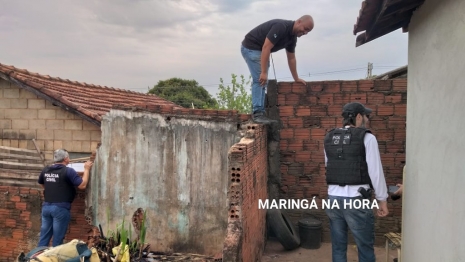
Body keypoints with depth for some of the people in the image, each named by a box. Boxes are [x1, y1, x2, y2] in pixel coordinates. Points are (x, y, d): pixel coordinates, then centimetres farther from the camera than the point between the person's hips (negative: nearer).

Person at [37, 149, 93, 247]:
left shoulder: (46, 170, 8)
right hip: (60, 208, -6)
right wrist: (86, 169, -5)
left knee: (44, 236, 12)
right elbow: (82, 185, -14)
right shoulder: (68, 171, -12)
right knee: (57, 239, 2)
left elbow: (41, 184, 27)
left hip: (46, 206, 6)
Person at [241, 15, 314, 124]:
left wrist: (296, 78, 16)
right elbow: (266, 48, -31)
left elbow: (291, 58, 14)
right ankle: (257, 113, -14)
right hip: (250, 48, -10)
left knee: (263, 82, 6)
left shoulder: (293, 36, 3)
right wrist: (264, 72, -32)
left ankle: (260, 112, 9)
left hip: (260, 50, 10)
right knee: (259, 80, -16)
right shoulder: (281, 26, -26)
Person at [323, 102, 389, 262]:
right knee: (365, 247, 10)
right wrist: (382, 200, 1)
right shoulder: (366, 138, -6)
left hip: (333, 198, 5)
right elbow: (376, 171, -7)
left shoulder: (329, 138, 9)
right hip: (356, 200, -5)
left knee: (338, 247, 14)